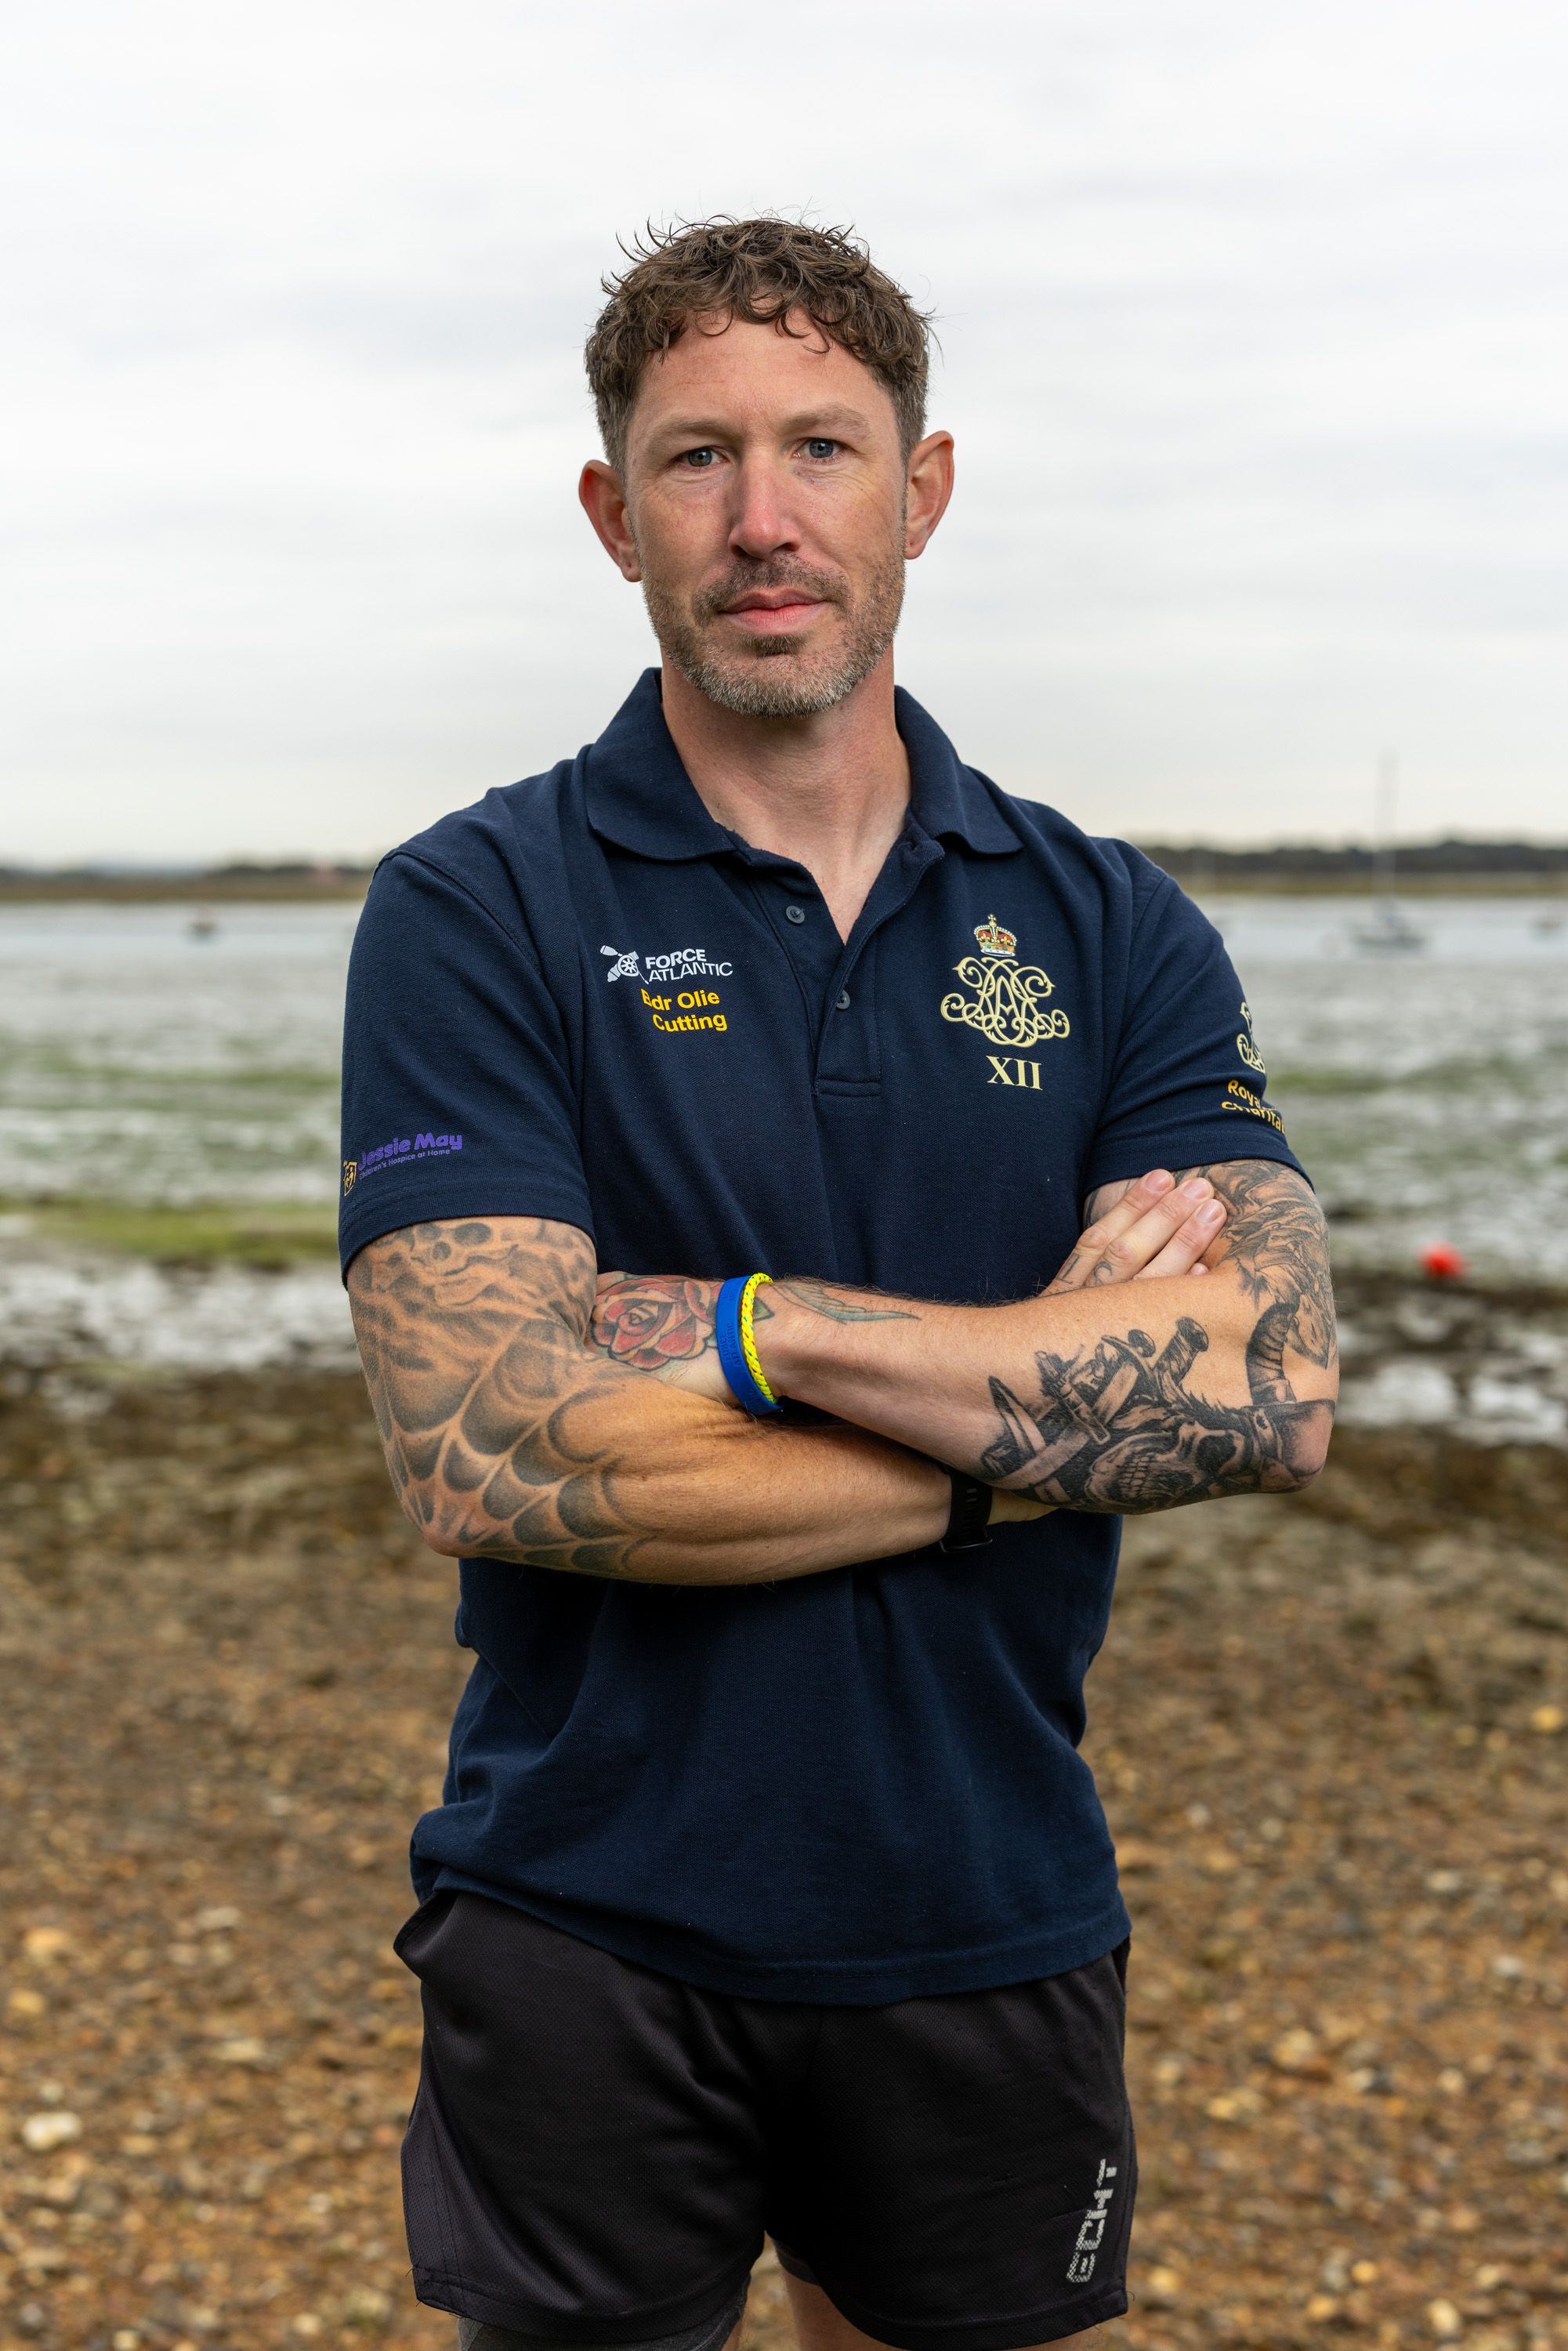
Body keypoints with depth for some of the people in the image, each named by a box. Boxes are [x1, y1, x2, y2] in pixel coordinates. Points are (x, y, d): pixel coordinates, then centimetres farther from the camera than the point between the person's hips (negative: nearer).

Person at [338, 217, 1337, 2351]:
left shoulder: (1112, 930, 1)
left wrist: (744, 1323, -19)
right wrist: (1057, 1394, -15)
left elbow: (1277, 1394, -13)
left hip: (996, 1920, 3)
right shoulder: (474, 913, -8)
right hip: (590, 1925, -2)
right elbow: (488, 1459, -20)